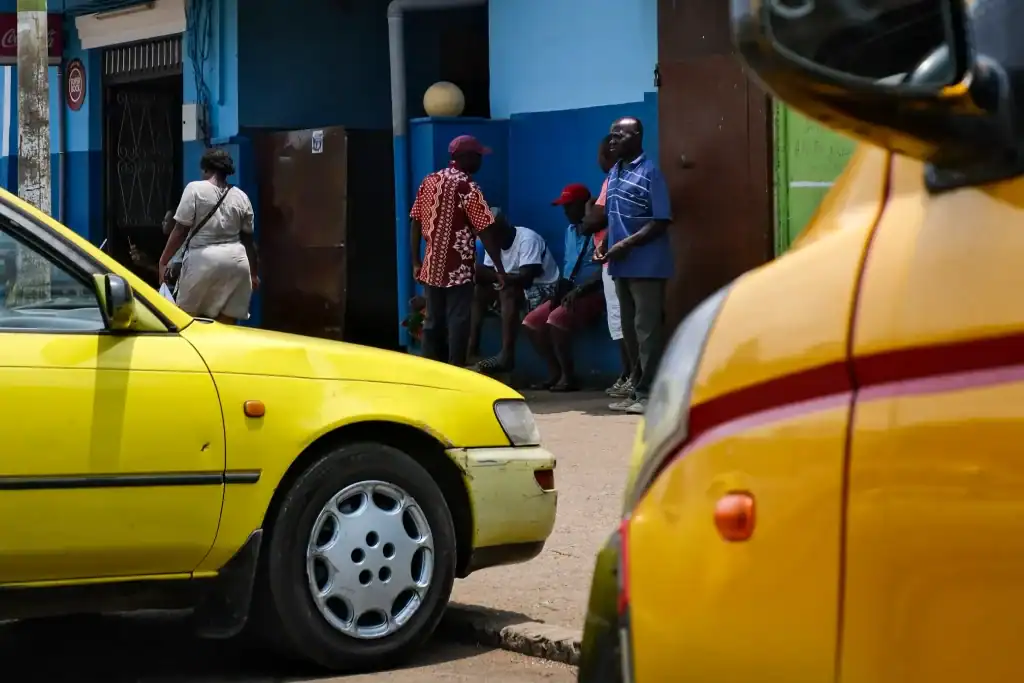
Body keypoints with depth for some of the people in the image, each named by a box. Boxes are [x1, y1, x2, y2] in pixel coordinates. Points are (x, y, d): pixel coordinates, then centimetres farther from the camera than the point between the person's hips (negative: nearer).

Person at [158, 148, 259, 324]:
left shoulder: (195, 189, -3)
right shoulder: (241, 197, 11)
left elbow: (180, 231, -6)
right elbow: (248, 238, 15)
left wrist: (163, 261, 1)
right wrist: (254, 272, 24)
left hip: (203, 259, -5)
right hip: (236, 261, 5)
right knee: (227, 323, 5)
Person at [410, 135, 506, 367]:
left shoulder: (429, 182, 7)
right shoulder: (467, 188, -12)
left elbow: (415, 224, 10)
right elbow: (484, 231, -14)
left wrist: (416, 262, 16)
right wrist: (499, 268, -10)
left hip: (432, 268, 6)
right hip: (458, 270, -6)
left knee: (433, 323, 12)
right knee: (457, 325, -3)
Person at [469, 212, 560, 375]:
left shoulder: (527, 239, -22)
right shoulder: (495, 243, 2)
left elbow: (526, 279, -31)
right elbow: (488, 273, 0)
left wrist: (494, 276, -34)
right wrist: (478, 274, -21)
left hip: (542, 288, -9)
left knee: (508, 292, -34)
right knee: (478, 290, -5)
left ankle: (507, 355, -40)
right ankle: (472, 346, -10)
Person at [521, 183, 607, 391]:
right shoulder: (570, 231, 16)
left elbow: (604, 272, -19)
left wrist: (579, 291, -25)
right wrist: (561, 291, 4)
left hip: (593, 294, -9)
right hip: (571, 293, 9)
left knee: (556, 319, -30)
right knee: (531, 322, -5)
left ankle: (569, 376, -20)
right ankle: (555, 372, -1)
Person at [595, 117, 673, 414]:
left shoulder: (650, 172, -9)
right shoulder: (613, 173, 13)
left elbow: (661, 221, -13)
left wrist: (627, 244, -18)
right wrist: (605, 245, 2)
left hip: (646, 264, -8)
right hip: (622, 265, 8)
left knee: (647, 329, -5)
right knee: (630, 330, 11)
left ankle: (649, 393, -3)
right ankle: (638, 390, 18)